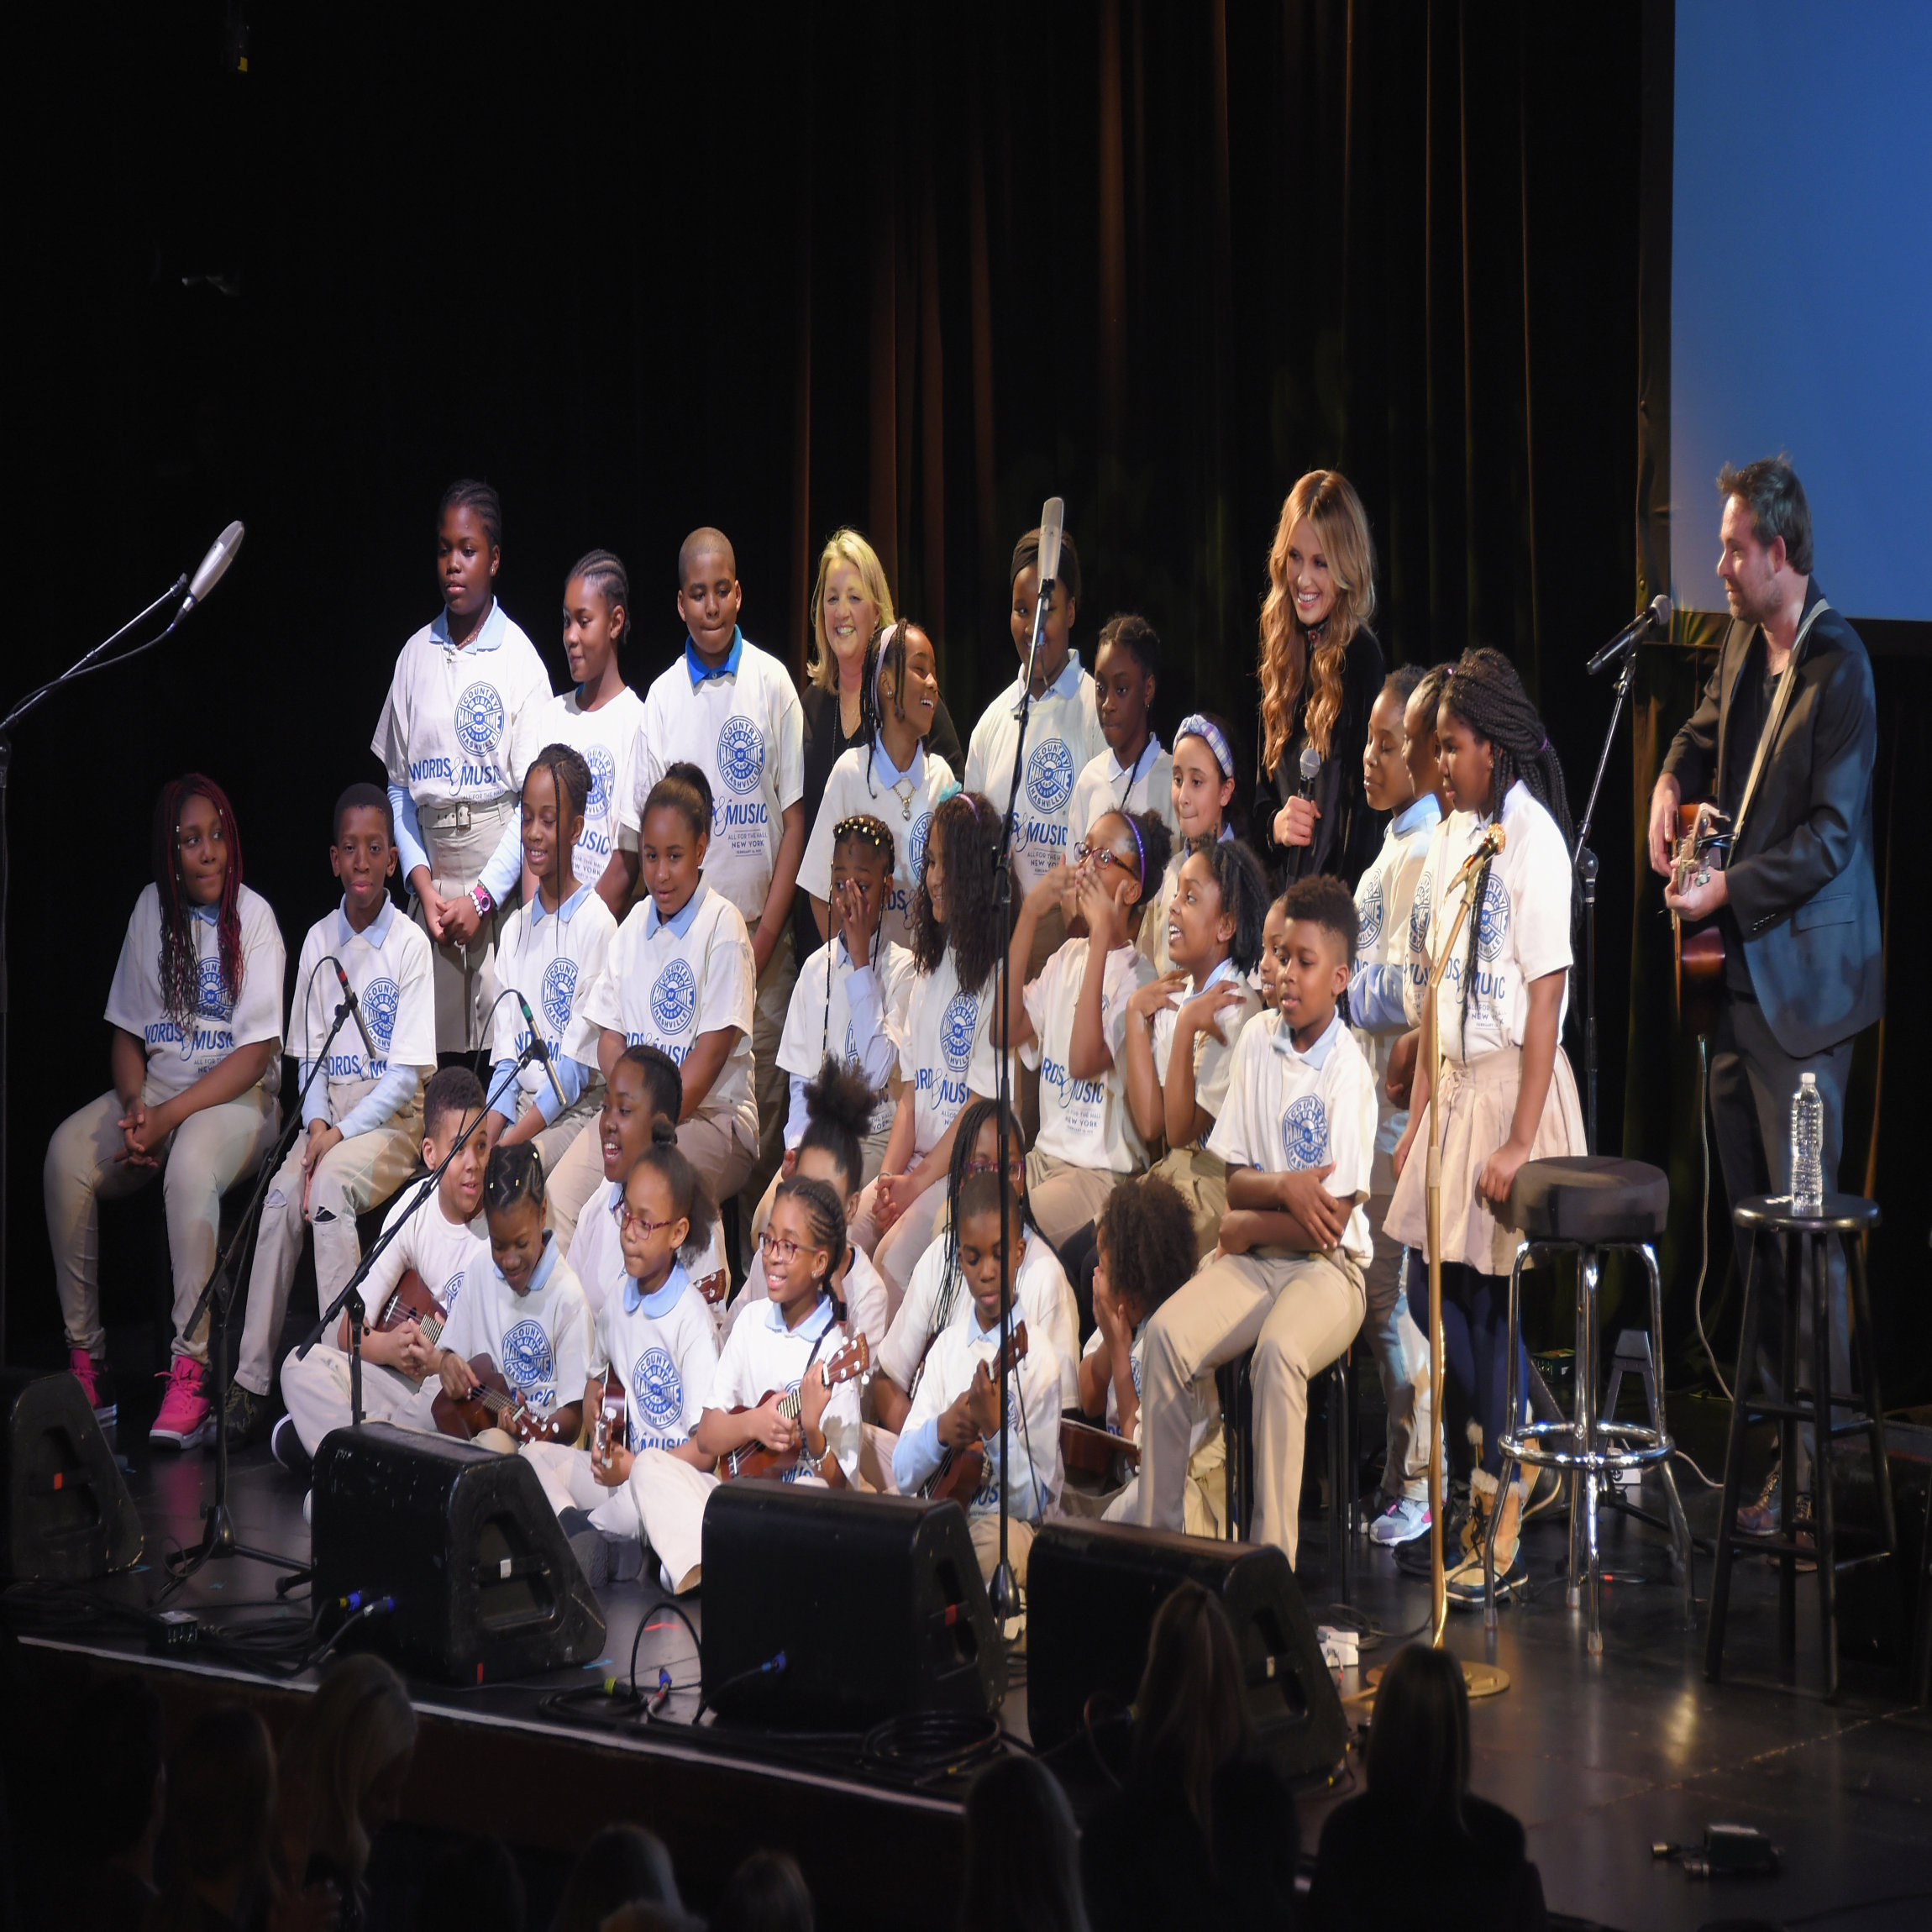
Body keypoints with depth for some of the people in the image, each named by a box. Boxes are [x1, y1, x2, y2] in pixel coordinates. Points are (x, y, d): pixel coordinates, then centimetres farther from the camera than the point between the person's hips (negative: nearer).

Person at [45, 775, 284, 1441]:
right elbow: (126, 1031, 12)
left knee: (190, 1163, -38)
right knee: (66, 1153, -25)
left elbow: (257, 1054, -11)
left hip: (237, 1096, -5)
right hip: (155, 1085, 5)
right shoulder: (153, 909, 9)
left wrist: (169, 1117, -19)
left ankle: (192, 1369, -36)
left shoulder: (252, 916, -5)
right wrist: (134, 1106, -8)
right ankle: (84, 1356, -20)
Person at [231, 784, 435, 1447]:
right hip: (329, 1110, 4)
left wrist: (341, 1134, -18)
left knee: (330, 1186, -32)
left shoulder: (410, 945, -6)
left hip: (393, 1114, -4)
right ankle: (250, 1384, -27)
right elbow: (308, 1056, 10)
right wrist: (316, 1124, -9)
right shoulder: (320, 941, 8)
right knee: (283, 1191, -24)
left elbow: (405, 1073, -9)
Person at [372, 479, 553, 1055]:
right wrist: (421, 883, -2)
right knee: (432, 1047, 0)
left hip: (500, 882, -3)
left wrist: (482, 897, -11)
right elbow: (399, 785, 11)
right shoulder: (416, 655, 9)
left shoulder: (519, 658, -3)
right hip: (431, 873, 3)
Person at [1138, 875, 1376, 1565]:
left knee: (1279, 1352, -34)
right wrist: (1284, 1188, -14)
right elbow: (1224, 1178, 6)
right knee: (1165, 1334, -21)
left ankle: (1273, 1556, -30)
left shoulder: (1348, 1072, -11)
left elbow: (1332, 1222, -14)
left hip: (1328, 1268, -5)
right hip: (1250, 1258, 5)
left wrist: (1245, 1228, -3)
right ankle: (1158, 1532, -16)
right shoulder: (1256, 1041, 6)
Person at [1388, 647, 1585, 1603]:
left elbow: (1545, 997, -16)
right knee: (1448, 1301, 8)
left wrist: (1518, 1143, -19)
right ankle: (1481, 1501, 19)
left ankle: (1505, 1532, 4)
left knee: (1491, 1305, -4)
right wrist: (1418, 1121, 12)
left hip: (1516, 1085, -7)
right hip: (1455, 1086, 7)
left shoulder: (1532, 838, -13)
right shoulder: (1449, 839, 11)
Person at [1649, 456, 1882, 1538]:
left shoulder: (1839, 667, -16)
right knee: (1752, 1214, 13)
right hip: (1740, 974, 9)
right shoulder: (1747, 643, 10)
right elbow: (1712, 724, 31)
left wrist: (1729, 889, -19)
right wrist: (1675, 780, 12)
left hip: (1802, 980, -9)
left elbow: (1831, 835, -18)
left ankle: (1821, 1462, -2)